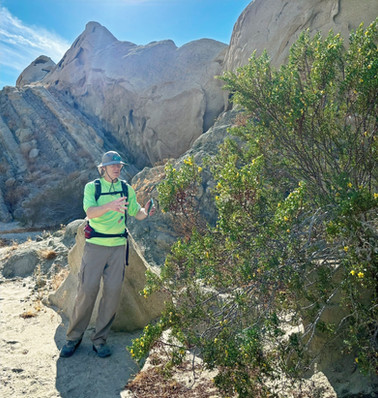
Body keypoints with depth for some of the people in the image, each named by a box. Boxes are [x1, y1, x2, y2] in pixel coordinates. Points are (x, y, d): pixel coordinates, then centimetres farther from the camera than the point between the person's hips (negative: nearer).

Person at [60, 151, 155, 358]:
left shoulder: (127, 189, 8)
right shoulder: (92, 187, 0)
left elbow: (137, 214, 11)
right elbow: (90, 211, -17)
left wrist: (146, 211, -12)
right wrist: (110, 205, -35)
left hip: (117, 246, 3)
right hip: (95, 245, -2)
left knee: (113, 290, -1)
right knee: (87, 289, -3)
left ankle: (100, 339, 15)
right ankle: (74, 337, 17)